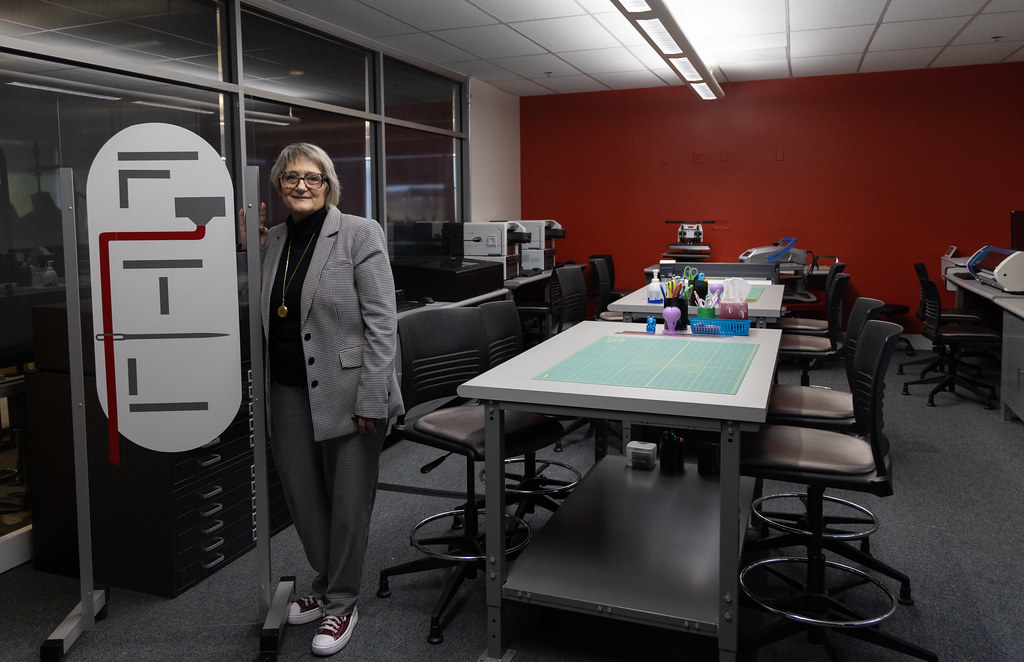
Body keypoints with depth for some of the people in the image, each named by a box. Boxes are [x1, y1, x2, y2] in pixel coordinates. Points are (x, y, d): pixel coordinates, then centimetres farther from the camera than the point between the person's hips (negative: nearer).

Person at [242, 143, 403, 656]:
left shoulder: (359, 234, -8)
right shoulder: (273, 239, 10)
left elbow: (382, 322, -11)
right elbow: (263, 313, 17)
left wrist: (370, 398, -15)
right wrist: (251, 249, 8)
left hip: (346, 392, -5)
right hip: (289, 391, 6)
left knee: (348, 502, 6)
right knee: (301, 496, 15)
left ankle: (341, 602, 27)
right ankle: (326, 584, 38)